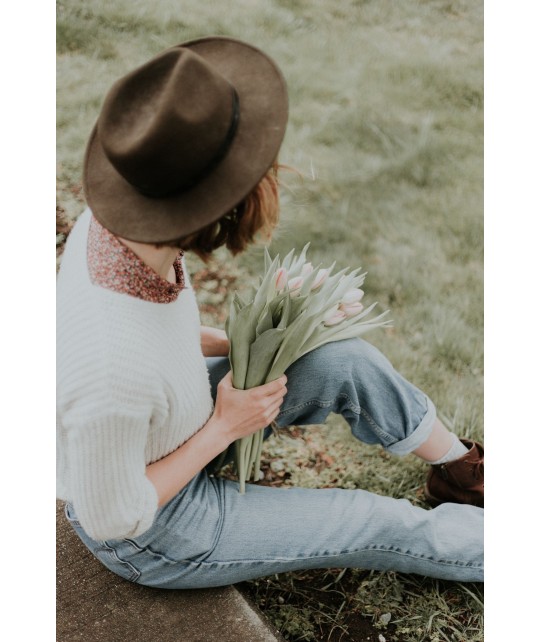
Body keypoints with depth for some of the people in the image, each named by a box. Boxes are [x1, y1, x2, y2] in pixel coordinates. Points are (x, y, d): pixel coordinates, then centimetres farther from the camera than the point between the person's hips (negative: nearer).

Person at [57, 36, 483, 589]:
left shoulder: (113, 225, -22)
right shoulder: (116, 375, -45)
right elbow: (112, 521, -26)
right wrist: (224, 428, -20)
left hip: (162, 430, 7)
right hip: (151, 534, -6)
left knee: (346, 360, -2)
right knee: (384, 528, 1)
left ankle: (459, 467, 25)